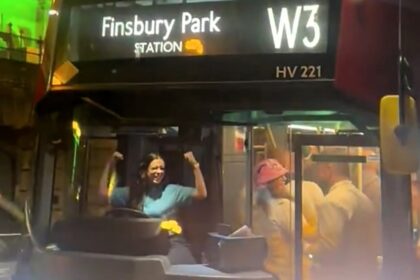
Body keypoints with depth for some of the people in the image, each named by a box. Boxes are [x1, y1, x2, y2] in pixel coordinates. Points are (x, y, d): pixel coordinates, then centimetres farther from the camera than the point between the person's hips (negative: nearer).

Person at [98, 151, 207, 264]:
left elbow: (202, 194, -2)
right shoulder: (133, 192, 14)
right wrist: (110, 164, 7)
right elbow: (104, 192, 12)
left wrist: (195, 166, -11)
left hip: (171, 243, -2)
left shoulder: (172, 190, 6)